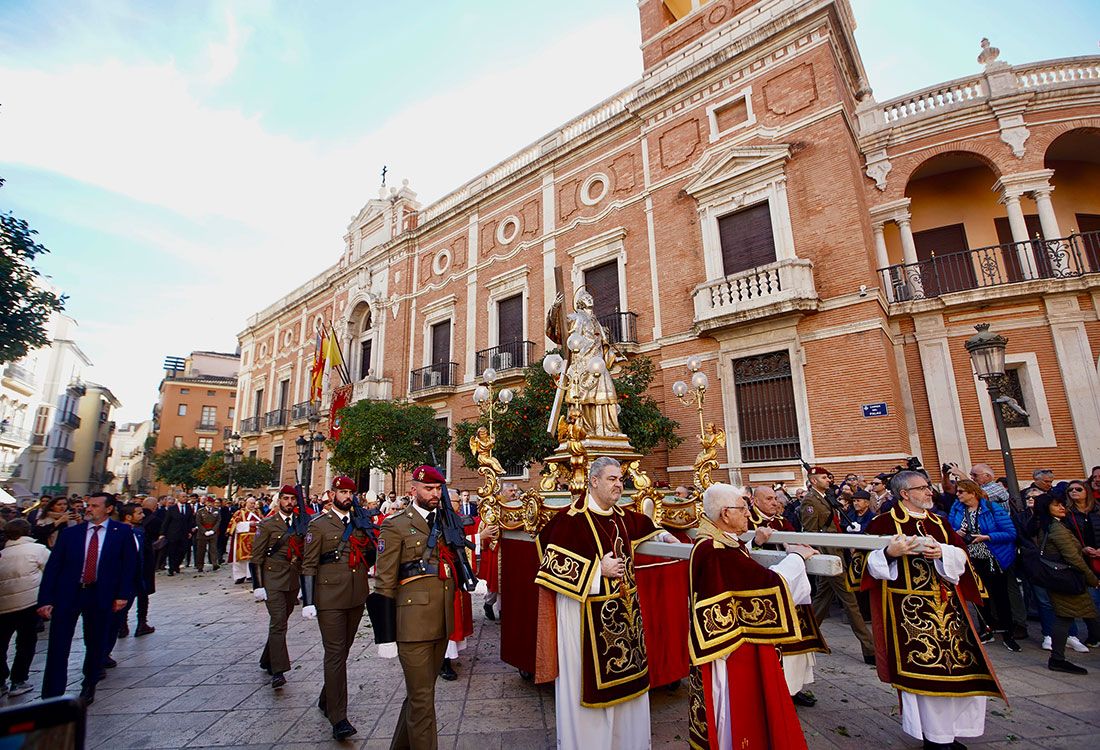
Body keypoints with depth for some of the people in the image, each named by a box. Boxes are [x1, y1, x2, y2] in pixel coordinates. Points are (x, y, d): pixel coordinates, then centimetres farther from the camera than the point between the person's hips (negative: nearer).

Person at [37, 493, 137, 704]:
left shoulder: (122, 532, -3)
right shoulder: (70, 533, 2)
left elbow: (129, 564, -3)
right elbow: (52, 567, 2)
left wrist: (123, 595, -9)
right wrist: (46, 600, -6)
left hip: (101, 596, -1)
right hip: (67, 594, 1)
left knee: (96, 645, 12)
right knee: (58, 647, 3)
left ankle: (89, 687, 34)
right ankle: (51, 696, 18)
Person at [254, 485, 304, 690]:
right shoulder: (267, 525, -4)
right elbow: (257, 556, -4)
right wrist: (258, 585, -9)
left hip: (293, 582, 5)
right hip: (273, 581, -5)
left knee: (280, 623, 15)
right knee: (278, 624, -10)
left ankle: (267, 660, 34)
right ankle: (278, 671, -6)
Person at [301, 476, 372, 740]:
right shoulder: (318, 524, -4)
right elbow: (309, 565, -6)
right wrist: (308, 601, -10)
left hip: (357, 597, 5)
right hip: (330, 597, -5)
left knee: (343, 650, 17)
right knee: (335, 654, -3)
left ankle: (327, 699, 37)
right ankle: (338, 717, 6)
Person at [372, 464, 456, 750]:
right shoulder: (396, 525, -8)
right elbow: (384, 584, -10)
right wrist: (386, 636, -11)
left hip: (442, 623, 6)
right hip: (413, 624, -6)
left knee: (421, 692, 21)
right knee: (422, 698, 4)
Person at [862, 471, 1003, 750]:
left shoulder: (939, 521, 13)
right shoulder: (884, 523, -7)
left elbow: (961, 556, 6)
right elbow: (871, 563, -10)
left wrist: (942, 552, -14)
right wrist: (890, 553, -29)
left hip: (945, 603, 6)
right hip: (909, 607, -6)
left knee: (955, 663, 8)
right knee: (919, 667, -2)